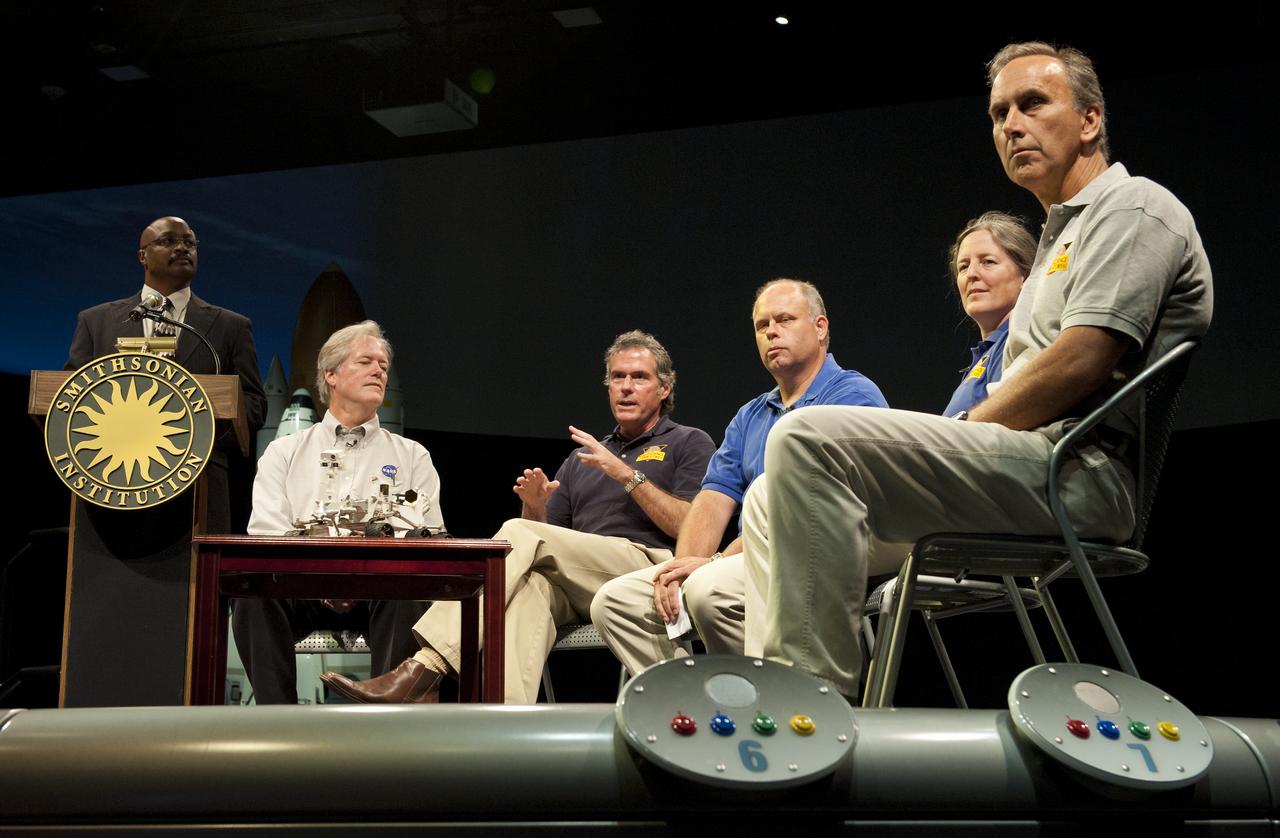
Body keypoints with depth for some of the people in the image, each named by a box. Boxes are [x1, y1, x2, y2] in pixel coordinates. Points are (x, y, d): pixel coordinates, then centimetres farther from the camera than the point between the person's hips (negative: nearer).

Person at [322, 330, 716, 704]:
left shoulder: (689, 444, 15)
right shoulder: (580, 459, 31)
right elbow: (547, 535, 24)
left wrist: (627, 475, -8)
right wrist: (534, 508, 2)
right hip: (577, 590, 4)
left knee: (520, 534, -25)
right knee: (530, 583, -33)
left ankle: (423, 668, -36)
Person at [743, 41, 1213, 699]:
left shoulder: (1135, 208, -1)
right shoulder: (1066, 233, 30)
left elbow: (1079, 366, -17)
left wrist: (965, 433, -8)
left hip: (1079, 473, -11)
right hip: (1042, 471, 11)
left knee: (809, 440, -27)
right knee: (772, 506, 11)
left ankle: (813, 692, -26)